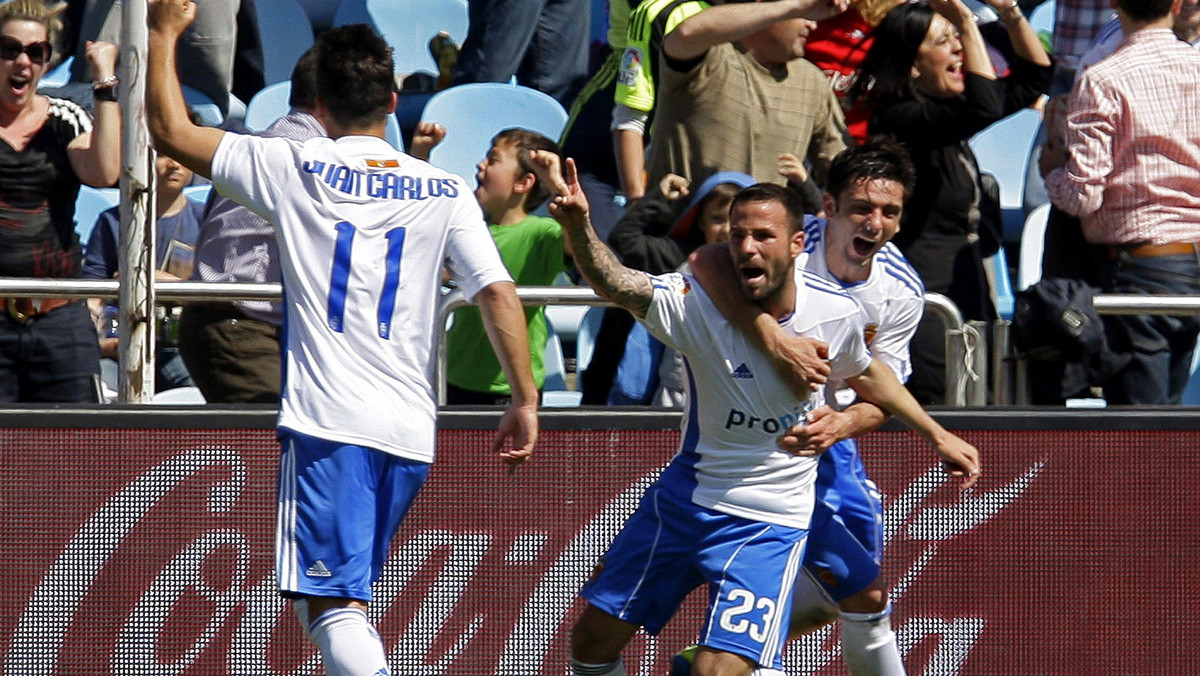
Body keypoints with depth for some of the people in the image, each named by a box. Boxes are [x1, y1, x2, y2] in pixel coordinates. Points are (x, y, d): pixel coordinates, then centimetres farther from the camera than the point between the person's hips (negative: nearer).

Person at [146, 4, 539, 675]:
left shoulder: (294, 169, -1)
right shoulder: (443, 191, 7)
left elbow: (172, 131, 7)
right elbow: (500, 295, -2)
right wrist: (526, 399, 4)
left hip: (327, 421, -5)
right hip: (412, 429, 5)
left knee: (332, 604, -11)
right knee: (346, 599, 21)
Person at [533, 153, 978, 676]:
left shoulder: (836, 314, -12)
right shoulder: (696, 303, -19)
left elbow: (867, 376, 11)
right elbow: (615, 283, -38)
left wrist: (940, 437, 22)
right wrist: (578, 227, -59)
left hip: (769, 525, -2)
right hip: (684, 496, 2)